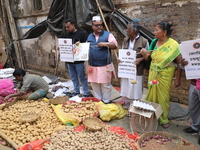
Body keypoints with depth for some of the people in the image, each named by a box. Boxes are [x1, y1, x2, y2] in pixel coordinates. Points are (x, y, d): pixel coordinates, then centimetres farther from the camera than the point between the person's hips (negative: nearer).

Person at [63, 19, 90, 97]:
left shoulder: (81, 33, -5)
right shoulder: (66, 35, 13)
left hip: (79, 61, -6)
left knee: (82, 77, 1)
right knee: (73, 77, 14)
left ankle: (86, 93, 11)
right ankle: (76, 91, 28)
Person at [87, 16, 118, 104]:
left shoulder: (108, 35, -1)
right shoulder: (89, 37, 14)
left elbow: (115, 45, -11)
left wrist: (105, 44, -25)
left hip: (105, 66, -4)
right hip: (92, 66, 5)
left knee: (105, 85, 1)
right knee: (94, 85, 12)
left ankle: (106, 102, 17)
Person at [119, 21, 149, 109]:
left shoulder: (144, 41, -10)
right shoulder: (125, 40, 8)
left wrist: (140, 59, -21)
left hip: (137, 71, -5)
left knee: (136, 91, 6)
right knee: (125, 88, 15)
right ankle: (127, 106, 33)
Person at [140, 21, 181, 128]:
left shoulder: (173, 45, -14)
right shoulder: (154, 42, 1)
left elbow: (179, 63, -11)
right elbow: (148, 57, 8)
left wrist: (177, 79, -11)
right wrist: (144, 54, -15)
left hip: (165, 76, -4)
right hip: (153, 74, 5)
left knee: (163, 97, 6)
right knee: (151, 95, 12)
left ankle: (163, 119, 24)